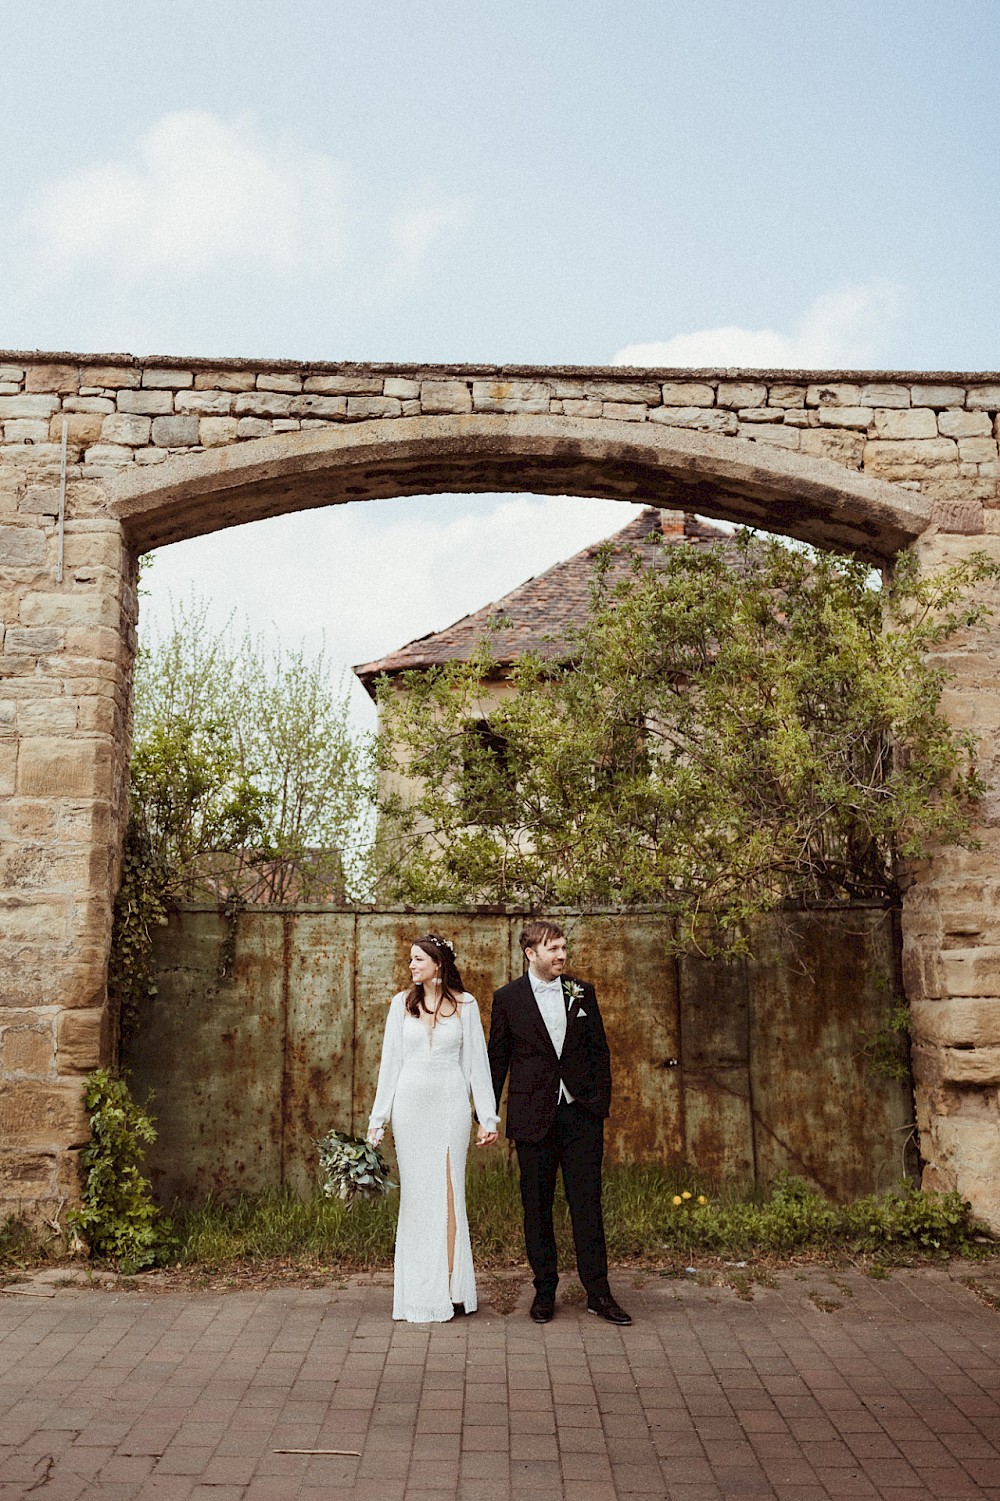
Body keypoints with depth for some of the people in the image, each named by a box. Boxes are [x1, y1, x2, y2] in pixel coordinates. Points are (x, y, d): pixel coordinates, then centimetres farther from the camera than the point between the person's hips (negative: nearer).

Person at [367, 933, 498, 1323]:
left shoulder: (464, 1004, 2)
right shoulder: (402, 1003, 6)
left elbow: (477, 1061, 3)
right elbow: (390, 1061, 6)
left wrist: (488, 1117, 0)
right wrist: (377, 1118, 3)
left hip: (450, 1102, -1)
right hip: (410, 1103, 2)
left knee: (447, 1193, -2)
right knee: (416, 1195, 4)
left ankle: (449, 1289, 7)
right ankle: (422, 1294, 13)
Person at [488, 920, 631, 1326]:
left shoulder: (582, 992, 6)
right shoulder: (508, 998, 0)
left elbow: (599, 1049, 10)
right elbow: (497, 1058, 4)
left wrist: (601, 1102, 3)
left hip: (581, 1113, 1)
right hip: (533, 1117, -1)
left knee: (587, 1203, 3)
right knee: (537, 1206, 8)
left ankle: (598, 1292, 12)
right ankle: (545, 1290, 21)